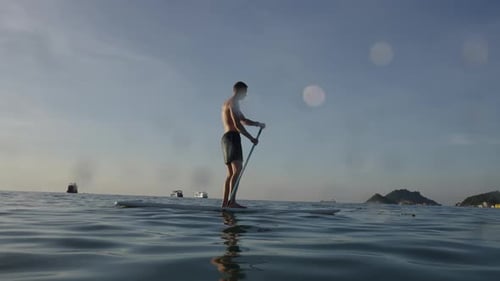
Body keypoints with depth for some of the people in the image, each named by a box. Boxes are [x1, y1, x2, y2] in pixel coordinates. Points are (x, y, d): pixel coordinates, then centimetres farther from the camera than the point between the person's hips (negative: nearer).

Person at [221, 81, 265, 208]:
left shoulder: (227, 103, 27)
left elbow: (244, 120, 32)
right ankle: (232, 201, -29)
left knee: (231, 172, 7)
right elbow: (237, 125, -15)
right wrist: (251, 138, -10)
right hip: (232, 137, -10)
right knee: (237, 169, -19)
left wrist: (258, 124, 20)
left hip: (226, 137, 10)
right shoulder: (233, 102, -5)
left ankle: (225, 202, 4)